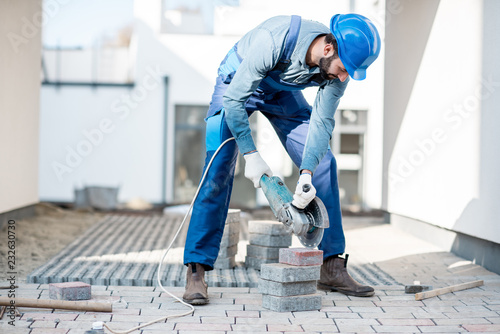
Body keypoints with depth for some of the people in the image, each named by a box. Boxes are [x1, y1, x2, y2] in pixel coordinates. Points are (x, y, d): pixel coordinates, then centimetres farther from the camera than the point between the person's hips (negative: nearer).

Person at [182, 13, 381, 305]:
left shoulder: (338, 67, -25)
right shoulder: (275, 39, -41)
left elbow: (322, 122, -19)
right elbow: (233, 99, -33)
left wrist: (306, 174, -33)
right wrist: (251, 155, -33)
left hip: (282, 93, 5)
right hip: (237, 83, -4)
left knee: (324, 164, -6)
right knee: (218, 170, -18)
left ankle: (332, 267, 1)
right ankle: (196, 272, -12)